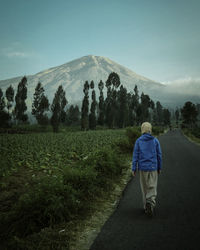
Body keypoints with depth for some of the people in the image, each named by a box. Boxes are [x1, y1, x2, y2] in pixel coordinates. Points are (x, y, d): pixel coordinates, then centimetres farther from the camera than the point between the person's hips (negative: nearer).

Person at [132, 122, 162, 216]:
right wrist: (159, 168, 11)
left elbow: (135, 155, -6)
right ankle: (150, 202, -22)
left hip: (142, 167, 1)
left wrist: (134, 169, -1)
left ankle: (146, 206, 23)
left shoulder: (138, 141, -5)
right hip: (153, 167, -1)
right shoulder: (155, 140, -3)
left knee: (144, 188, 15)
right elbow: (159, 155, 0)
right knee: (152, 187, 4)